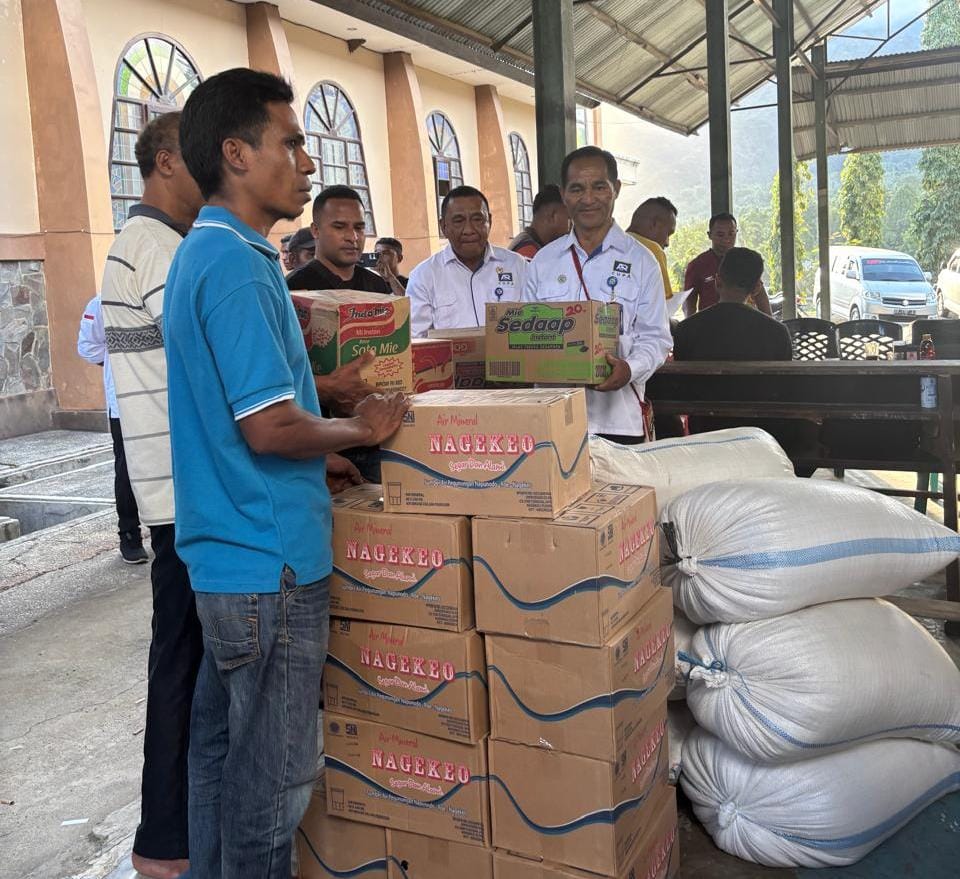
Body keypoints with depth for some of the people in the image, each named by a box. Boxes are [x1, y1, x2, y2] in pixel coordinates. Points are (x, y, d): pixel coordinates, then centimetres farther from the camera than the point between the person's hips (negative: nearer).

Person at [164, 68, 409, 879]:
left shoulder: (203, 254, 13)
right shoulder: (236, 264, -19)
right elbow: (268, 424, -24)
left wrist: (317, 456, 13)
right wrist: (360, 430, -8)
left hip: (224, 553, 10)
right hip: (270, 560, -10)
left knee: (222, 751, 21)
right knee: (274, 778, 5)